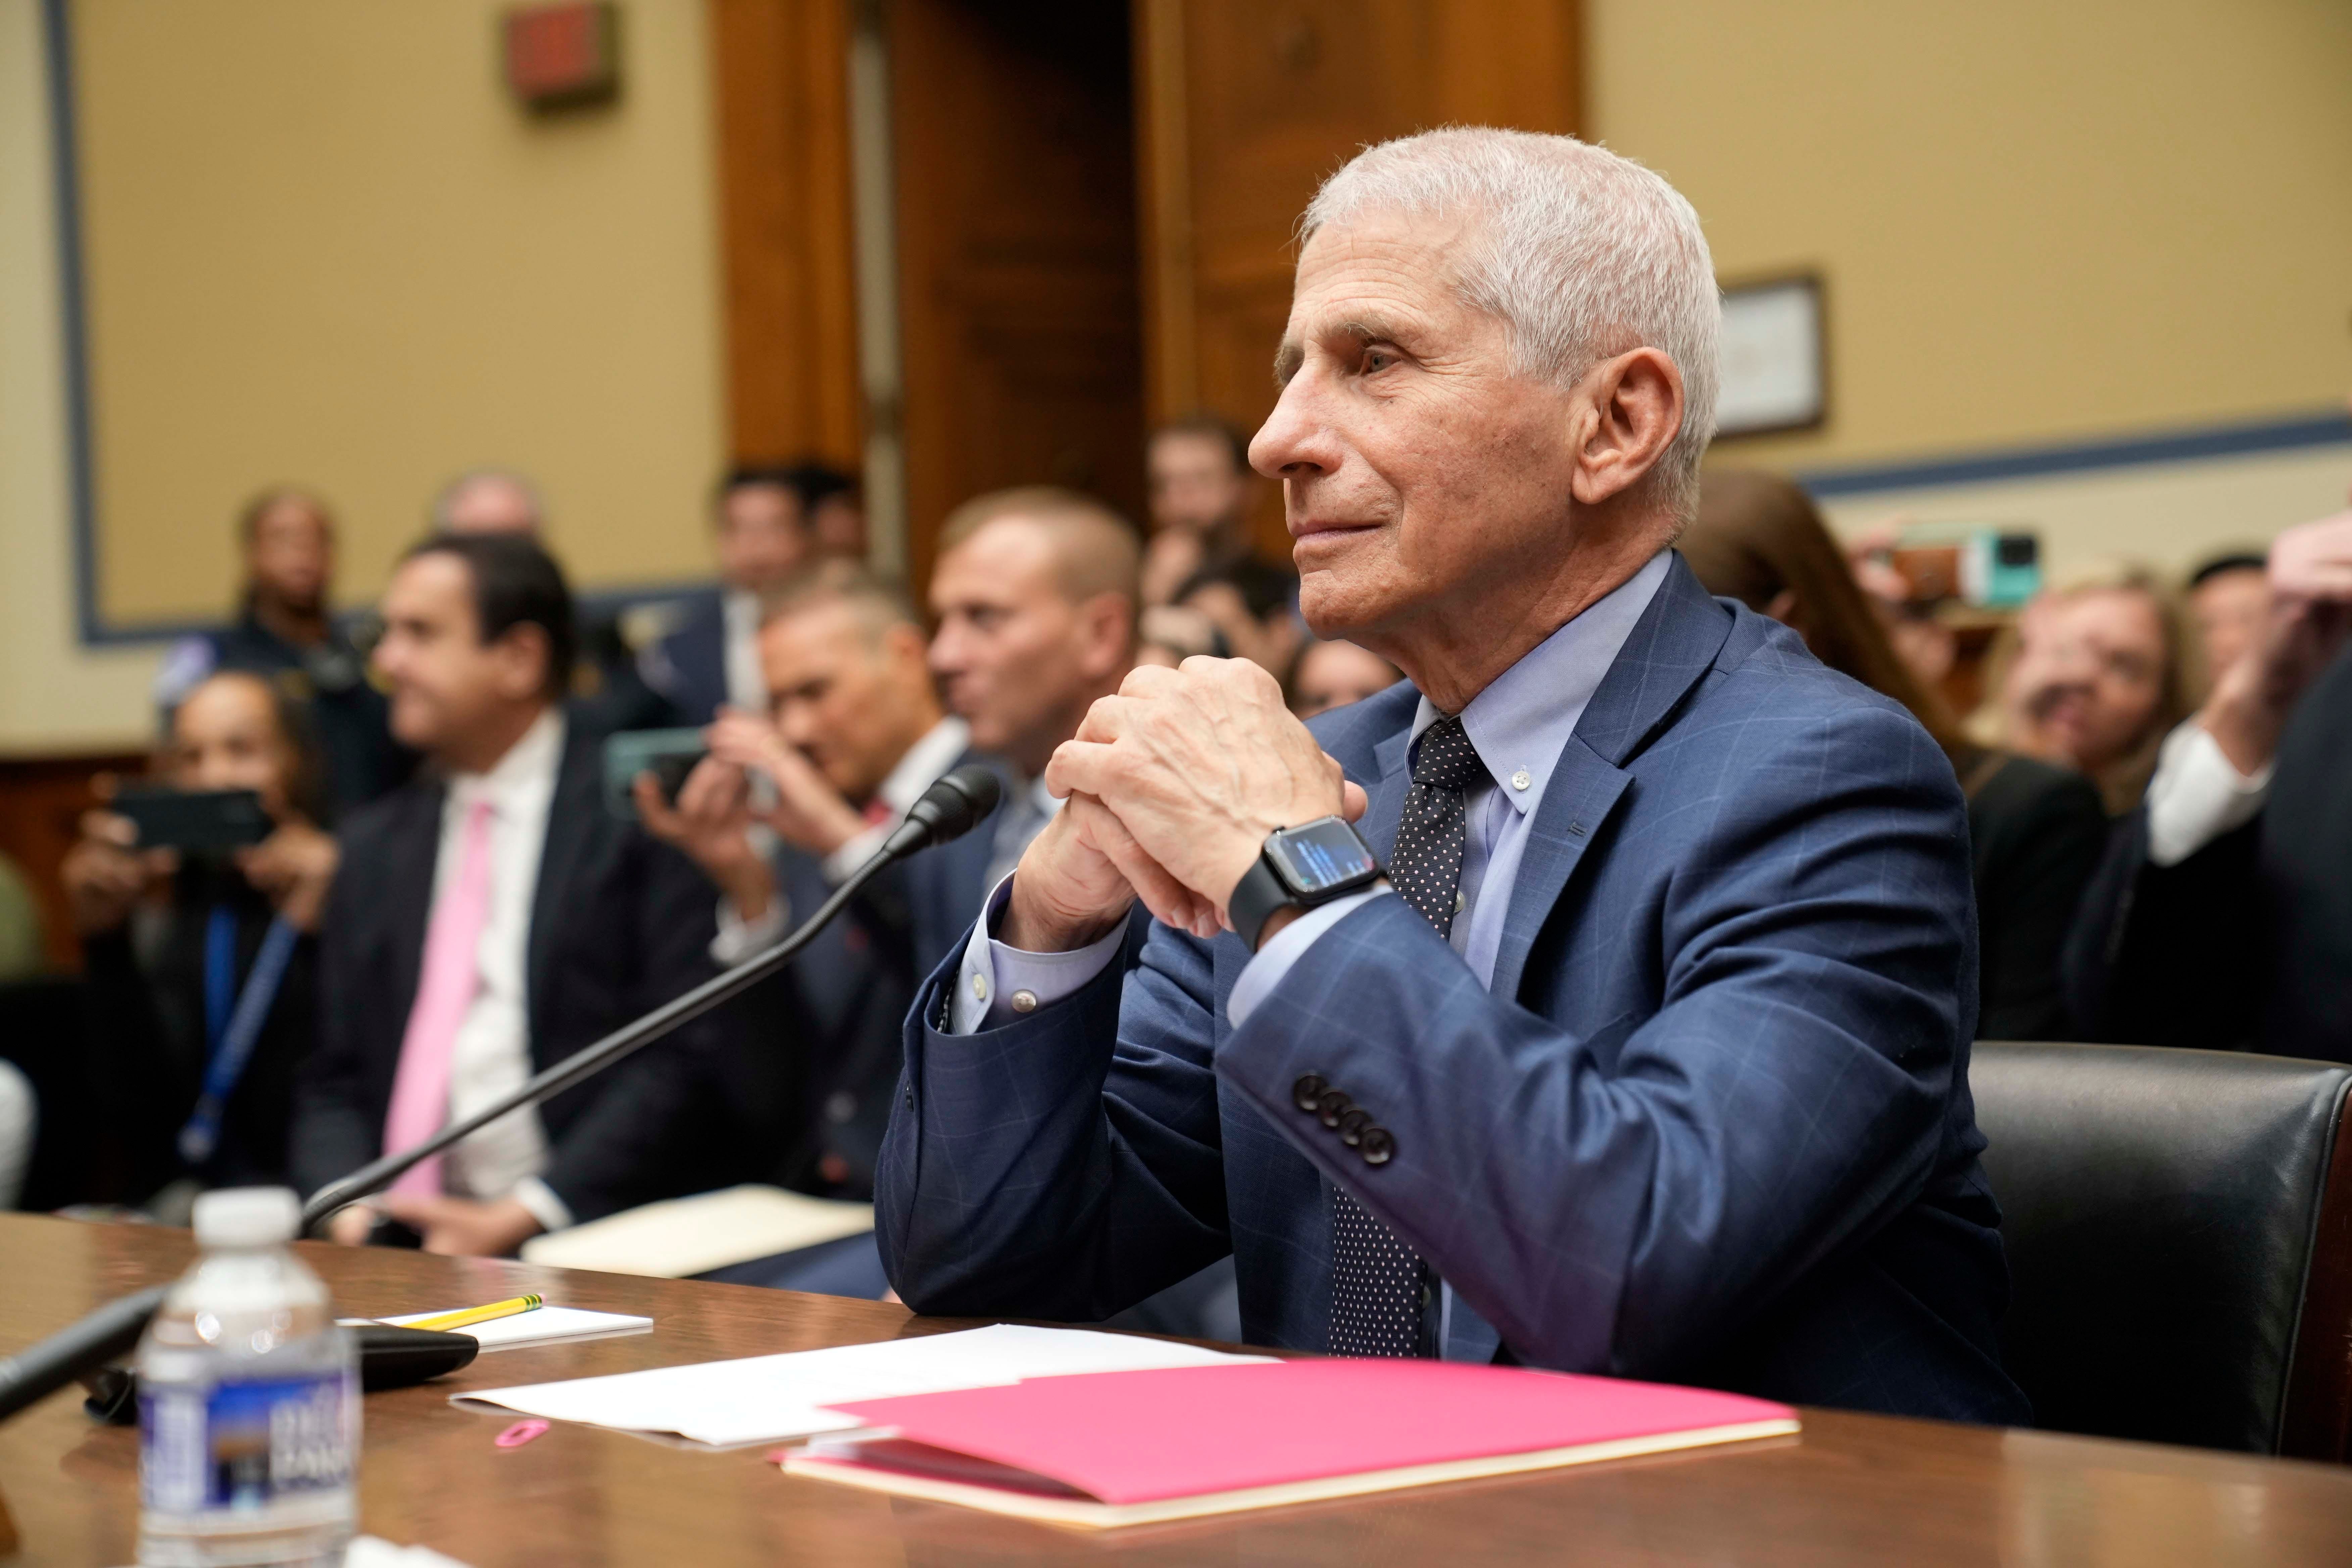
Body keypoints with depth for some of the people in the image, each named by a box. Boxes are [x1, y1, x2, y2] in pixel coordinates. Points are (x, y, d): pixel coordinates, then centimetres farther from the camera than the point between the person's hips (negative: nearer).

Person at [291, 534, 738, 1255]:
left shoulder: (640, 809, 0)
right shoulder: (375, 845, 19)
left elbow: (685, 1054, -8)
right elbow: (336, 1081, 17)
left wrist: (520, 1218, -14)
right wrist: (348, 1207, -4)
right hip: (400, 1236, 5)